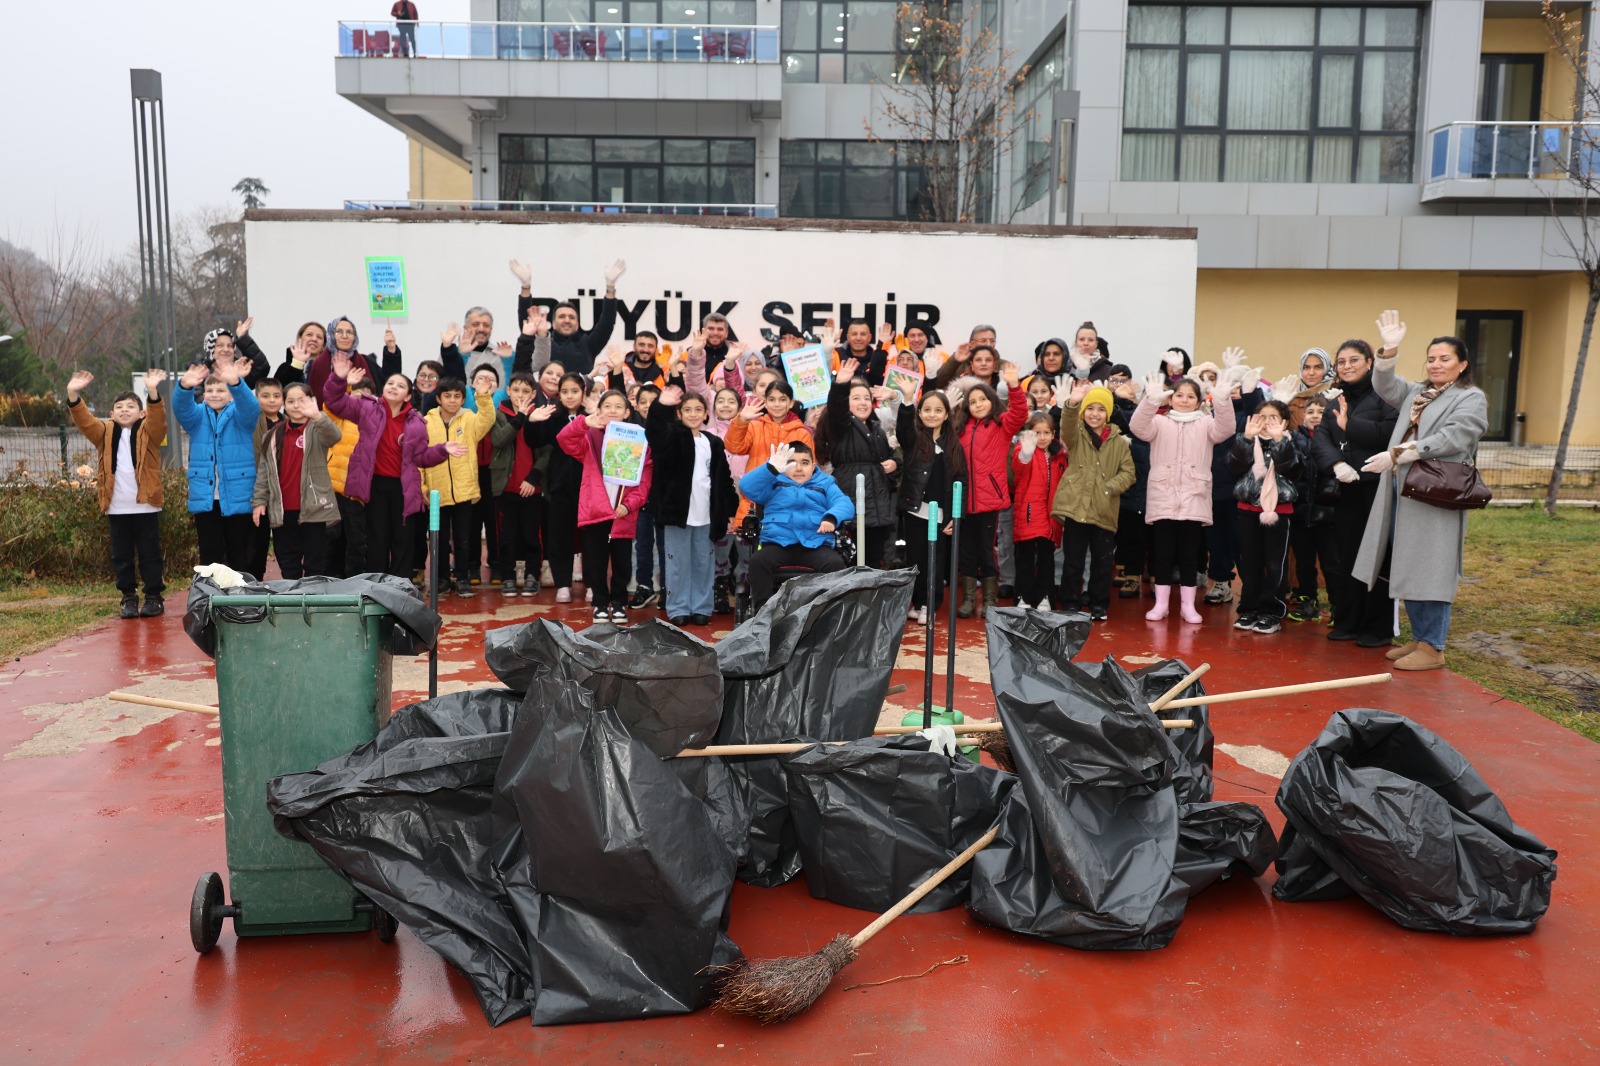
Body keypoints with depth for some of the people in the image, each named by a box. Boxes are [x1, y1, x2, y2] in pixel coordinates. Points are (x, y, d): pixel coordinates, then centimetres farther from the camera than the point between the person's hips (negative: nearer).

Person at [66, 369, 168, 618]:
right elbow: (84, 421, -6)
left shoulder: (148, 432, 1)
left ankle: (154, 597, 13)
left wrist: (153, 392, -36)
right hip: (116, 508, 3)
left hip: (145, 505, -3)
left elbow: (158, 420, -19)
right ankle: (129, 598, 18)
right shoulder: (105, 432, 9)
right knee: (121, 556, 9)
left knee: (149, 554, 4)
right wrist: (73, 395, -23)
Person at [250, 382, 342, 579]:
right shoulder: (273, 435, 11)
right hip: (283, 508, 5)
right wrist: (258, 501, 6)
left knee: (315, 563, 1)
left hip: (312, 506, -4)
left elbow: (333, 436, -27)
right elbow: (263, 471, 13)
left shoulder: (317, 429, -3)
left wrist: (317, 416, -45)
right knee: (287, 563, 12)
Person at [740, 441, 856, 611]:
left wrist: (832, 517, -16)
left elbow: (844, 503, 8)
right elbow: (747, 487, 3)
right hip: (778, 543, 0)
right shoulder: (773, 482, 21)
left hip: (816, 545, 1)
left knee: (836, 563, -31)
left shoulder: (825, 483, 25)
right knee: (759, 561, -32)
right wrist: (771, 468, -12)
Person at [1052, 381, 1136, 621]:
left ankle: (1099, 606, 22)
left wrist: (1109, 487, -14)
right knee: (1073, 561, 4)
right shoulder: (1076, 435, 6)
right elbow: (1067, 428, -18)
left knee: (1102, 562, 8)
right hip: (1075, 506, -1)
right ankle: (1069, 606, 15)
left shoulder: (1119, 442, 9)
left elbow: (1128, 473, 6)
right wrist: (1072, 404, -37)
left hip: (1104, 511, 1)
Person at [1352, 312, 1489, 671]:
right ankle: (1420, 638, 20)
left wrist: (1397, 454, -19)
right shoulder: (1416, 392, 20)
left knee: (1429, 571, -5)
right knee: (1408, 571, 10)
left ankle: (1433, 648, 2)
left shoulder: (1471, 398, -1)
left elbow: (1451, 439, -14)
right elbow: (1385, 385, 8)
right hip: (1402, 491, 7)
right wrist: (1390, 349, -7)